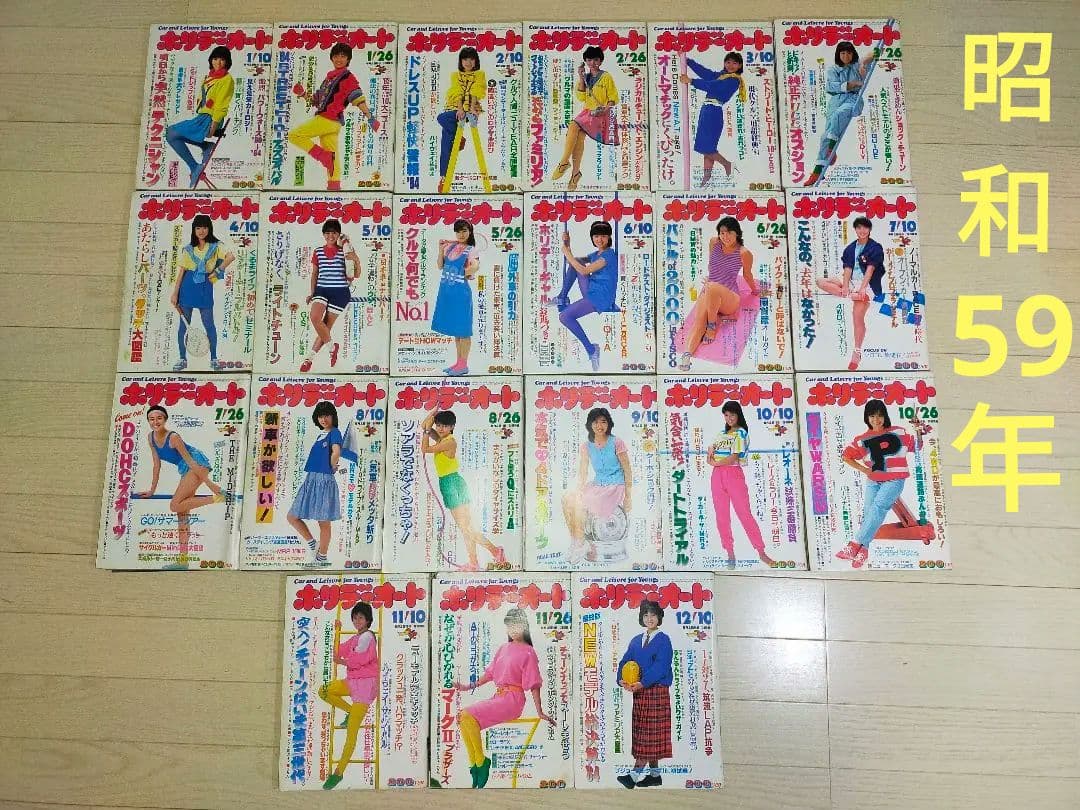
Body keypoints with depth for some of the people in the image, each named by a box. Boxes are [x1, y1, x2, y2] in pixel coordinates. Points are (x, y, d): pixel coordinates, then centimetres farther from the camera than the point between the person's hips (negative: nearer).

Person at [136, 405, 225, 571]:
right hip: (185, 470, 9)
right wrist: (152, 490, 13)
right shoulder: (151, 437, 4)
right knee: (182, 514, 7)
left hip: (198, 463, -9)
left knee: (175, 506, -18)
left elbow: (189, 460, -19)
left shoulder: (173, 437, -19)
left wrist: (208, 482, -18)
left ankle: (217, 496, -14)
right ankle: (183, 560, 10)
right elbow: (157, 464, 11)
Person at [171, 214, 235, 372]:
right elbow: (181, 271, 4)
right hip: (188, 287, 2)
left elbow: (231, 257, -17)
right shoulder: (188, 249, 7)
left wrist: (217, 271, -15)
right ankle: (182, 359, 12)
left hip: (205, 288, -2)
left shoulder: (216, 246, 2)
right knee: (184, 324, 4)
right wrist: (175, 293, 0)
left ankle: (214, 359, 10)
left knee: (209, 324, 0)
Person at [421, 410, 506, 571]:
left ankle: (494, 550, -10)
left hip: (452, 483, -9)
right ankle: (473, 563, 9)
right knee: (465, 527, 7)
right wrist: (434, 411, 13)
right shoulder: (442, 439, 12)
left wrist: (427, 432, -4)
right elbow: (424, 425, 20)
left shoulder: (450, 442, -13)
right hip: (447, 483, 9)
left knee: (465, 526, -9)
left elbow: (425, 449, -13)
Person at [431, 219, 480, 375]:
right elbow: (440, 266, 10)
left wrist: (465, 274, -10)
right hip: (446, 291, 7)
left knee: (462, 329, 0)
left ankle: (463, 364, 7)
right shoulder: (450, 247, 10)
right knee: (454, 328, 13)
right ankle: (459, 362, 22)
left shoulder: (470, 250, -6)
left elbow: (475, 266, -25)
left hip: (460, 291, -7)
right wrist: (441, 249, 0)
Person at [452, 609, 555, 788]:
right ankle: (474, 765, -5)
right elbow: (490, 674, 23)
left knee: (469, 717, -23)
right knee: (462, 716, -10)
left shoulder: (528, 652, -2)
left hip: (513, 699, -8)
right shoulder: (503, 649, 18)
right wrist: (470, 686, 19)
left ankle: (481, 762, -9)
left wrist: (540, 712, -7)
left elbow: (534, 684, -5)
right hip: (498, 696, 8)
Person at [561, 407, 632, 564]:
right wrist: (580, 491, -13)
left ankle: (581, 544, -12)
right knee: (567, 498, -20)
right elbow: (583, 472, 4)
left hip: (616, 486, -5)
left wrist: (628, 497, -7)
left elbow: (627, 471, -4)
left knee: (580, 503, -26)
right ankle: (576, 540, -15)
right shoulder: (586, 446, 6)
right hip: (597, 485, 5)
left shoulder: (617, 443, -6)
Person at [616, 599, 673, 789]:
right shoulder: (636, 641, 14)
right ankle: (654, 775, 17)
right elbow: (625, 661, 8)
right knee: (642, 733, 8)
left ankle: (635, 774, -12)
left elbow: (660, 666, -15)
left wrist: (642, 683, -24)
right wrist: (622, 679, -12)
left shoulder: (663, 640, -4)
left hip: (657, 691, -7)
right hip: (639, 692, 7)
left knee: (651, 733, -7)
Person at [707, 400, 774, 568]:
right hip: (717, 476, 6)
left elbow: (733, 458, -13)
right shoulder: (721, 434, 18)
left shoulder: (741, 433, -3)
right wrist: (710, 453, -3)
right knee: (722, 517, 4)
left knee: (745, 514, -10)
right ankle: (730, 553, 9)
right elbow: (710, 457, 20)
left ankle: (761, 552, -6)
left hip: (733, 474, -6)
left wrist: (714, 462, -1)